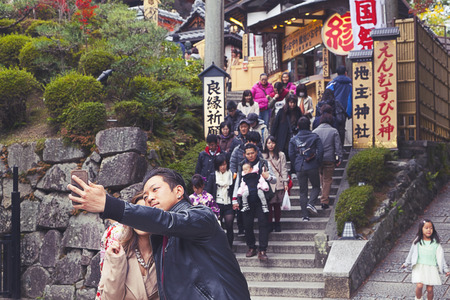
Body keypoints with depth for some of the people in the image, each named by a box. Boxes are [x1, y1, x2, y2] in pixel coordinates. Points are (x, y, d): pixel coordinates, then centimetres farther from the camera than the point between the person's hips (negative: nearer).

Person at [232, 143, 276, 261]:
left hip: (261, 198, -2)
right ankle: (251, 248, 17)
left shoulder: (263, 164, 4)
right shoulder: (242, 166, 11)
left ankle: (262, 251, -9)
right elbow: (237, 183, 15)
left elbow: (275, 180, 6)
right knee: (247, 224, 3)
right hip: (247, 199, 2)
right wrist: (235, 199, 10)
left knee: (263, 223, -9)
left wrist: (268, 177, -17)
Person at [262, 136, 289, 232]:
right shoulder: (263, 156, 10)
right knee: (269, 204, -4)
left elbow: (284, 169, 7)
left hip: (278, 184, 0)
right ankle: (269, 224, 5)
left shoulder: (281, 155, 9)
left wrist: (285, 183, 1)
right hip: (267, 184, 0)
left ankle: (277, 223, 12)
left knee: (277, 205, 0)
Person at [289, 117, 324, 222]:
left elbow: (291, 155, 3)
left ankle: (305, 215, 4)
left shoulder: (293, 140, 4)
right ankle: (311, 203, -12)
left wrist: (295, 167, 12)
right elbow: (320, 151, -3)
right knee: (316, 187, 15)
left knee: (303, 191, 7)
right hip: (312, 167, -2)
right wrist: (318, 163, 9)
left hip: (300, 169, 2)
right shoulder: (315, 136, 1)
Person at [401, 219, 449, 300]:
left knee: (430, 289, 0)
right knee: (419, 286, -17)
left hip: (431, 268, 1)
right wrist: (406, 264, 25)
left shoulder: (435, 243, 2)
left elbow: (440, 257, 7)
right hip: (419, 267, 0)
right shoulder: (417, 242, 2)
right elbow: (412, 253, 16)